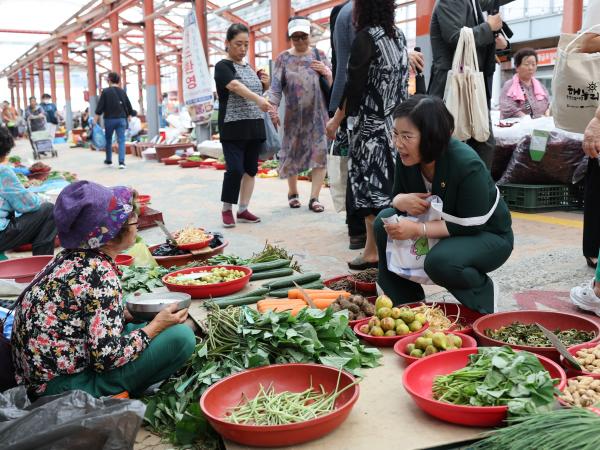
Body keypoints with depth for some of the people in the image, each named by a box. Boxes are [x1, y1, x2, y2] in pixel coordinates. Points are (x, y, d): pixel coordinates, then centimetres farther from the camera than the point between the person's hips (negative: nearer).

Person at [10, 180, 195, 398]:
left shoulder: (73, 257, 3)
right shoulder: (100, 276, -22)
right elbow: (107, 359, -23)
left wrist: (126, 313, 4)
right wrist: (155, 326, -11)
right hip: (63, 385, -9)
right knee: (181, 336, -14)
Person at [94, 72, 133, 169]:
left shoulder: (106, 92, -6)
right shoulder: (123, 92, 4)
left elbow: (100, 107, -9)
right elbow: (129, 107, 10)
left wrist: (96, 119, -4)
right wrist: (127, 116, 24)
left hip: (109, 119, -2)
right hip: (121, 119, 2)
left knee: (108, 140, 16)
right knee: (121, 140, -1)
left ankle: (108, 160, 30)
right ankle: (121, 162, -14)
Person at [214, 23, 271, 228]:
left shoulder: (250, 67, 15)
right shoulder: (223, 66, -6)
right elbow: (236, 86, -25)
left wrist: (265, 86, 3)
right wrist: (258, 99, -40)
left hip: (254, 127, 7)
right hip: (233, 129, -7)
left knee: (251, 169, 6)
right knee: (235, 169, -12)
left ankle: (243, 209, 15)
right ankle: (227, 209, 5)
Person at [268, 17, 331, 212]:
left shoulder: (319, 55, 8)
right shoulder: (283, 58, 4)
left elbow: (333, 84, 10)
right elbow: (276, 86, -4)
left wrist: (327, 72, -11)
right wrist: (273, 109, -17)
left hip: (318, 113, 0)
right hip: (294, 115, 0)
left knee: (320, 152, -7)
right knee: (292, 152, 7)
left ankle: (314, 197, -2)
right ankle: (292, 192, 26)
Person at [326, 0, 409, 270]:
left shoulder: (366, 37, -10)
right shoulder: (398, 35, 11)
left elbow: (354, 84, -12)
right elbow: (401, 79, 13)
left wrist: (337, 120, -5)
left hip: (372, 124, -7)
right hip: (398, 122, 7)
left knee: (371, 182, -3)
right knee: (394, 183, 10)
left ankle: (373, 252, -1)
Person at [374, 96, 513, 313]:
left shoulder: (467, 165, -30)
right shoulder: (406, 158, -10)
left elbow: (472, 225, -29)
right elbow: (397, 195, 3)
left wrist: (418, 229, -35)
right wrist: (402, 201, -24)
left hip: (488, 236, -7)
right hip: (441, 228, 7)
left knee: (440, 261, -36)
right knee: (384, 221, -13)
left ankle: (484, 292, -2)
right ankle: (406, 302, -1)